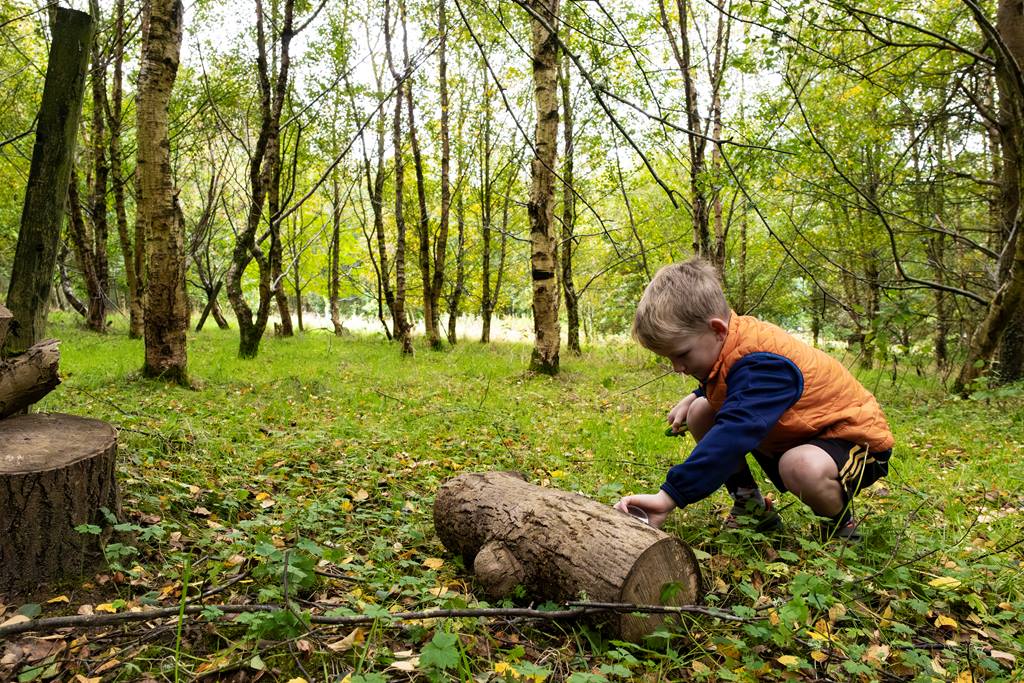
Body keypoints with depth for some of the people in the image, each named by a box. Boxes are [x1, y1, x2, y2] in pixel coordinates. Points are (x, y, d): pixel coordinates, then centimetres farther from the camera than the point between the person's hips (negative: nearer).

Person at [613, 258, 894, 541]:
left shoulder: (762, 364, -35)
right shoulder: (725, 341, -7)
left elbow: (731, 437, -49)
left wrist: (669, 496, -56)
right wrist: (695, 397, 0)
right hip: (790, 434, 9)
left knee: (803, 468, -43)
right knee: (700, 413, -3)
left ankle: (840, 525, -8)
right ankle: (750, 505, 4)